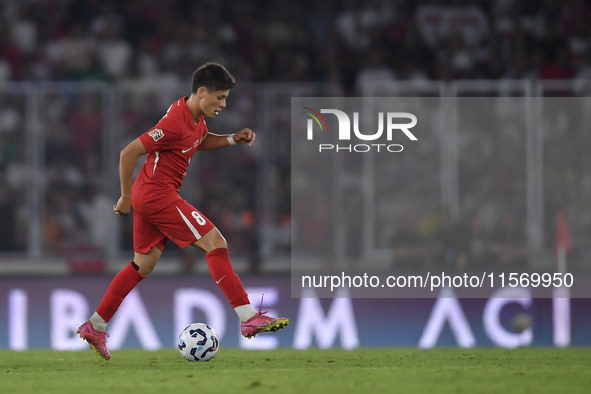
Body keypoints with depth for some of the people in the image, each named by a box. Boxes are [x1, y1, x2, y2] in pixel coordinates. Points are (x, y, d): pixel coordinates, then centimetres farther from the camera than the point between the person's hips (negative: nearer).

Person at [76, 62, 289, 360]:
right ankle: (249, 319, -15)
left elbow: (201, 141, 29)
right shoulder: (176, 123, -24)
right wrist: (126, 197, -12)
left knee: (143, 264, 17)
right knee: (215, 242, -12)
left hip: (149, 196, 11)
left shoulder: (195, 116, 5)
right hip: (158, 195, -11)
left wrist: (232, 139, 10)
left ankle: (94, 327, 22)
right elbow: (129, 153, -21)